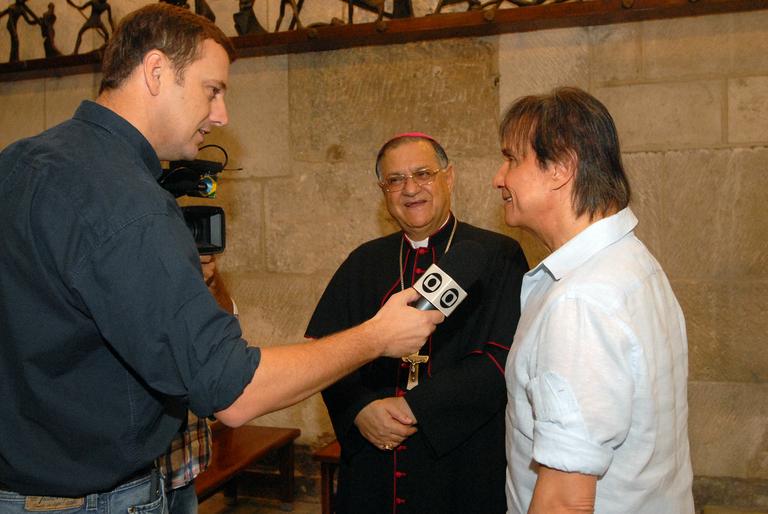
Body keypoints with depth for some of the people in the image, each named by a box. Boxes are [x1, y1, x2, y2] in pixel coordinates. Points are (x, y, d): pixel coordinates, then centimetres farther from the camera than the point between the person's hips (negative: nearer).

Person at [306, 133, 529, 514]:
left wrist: (416, 407, -17)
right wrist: (360, 409, -15)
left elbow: (504, 357, -14)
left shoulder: (497, 257, -5)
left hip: (463, 466, -3)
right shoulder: (364, 263, 7)